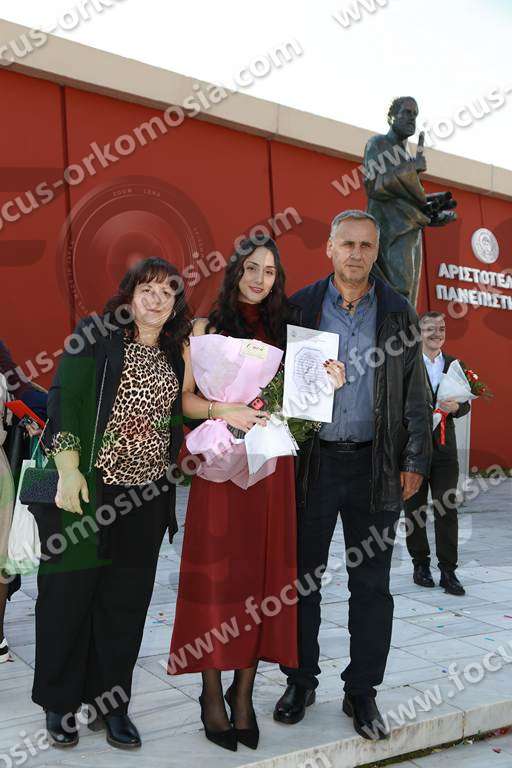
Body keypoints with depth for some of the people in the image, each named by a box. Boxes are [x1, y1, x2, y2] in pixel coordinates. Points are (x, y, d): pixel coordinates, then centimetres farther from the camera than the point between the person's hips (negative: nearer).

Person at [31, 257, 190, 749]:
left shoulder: (174, 356, 12)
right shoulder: (96, 336, -3)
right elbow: (65, 399, -10)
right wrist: (69, 469, -18)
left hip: (146, 497, 5)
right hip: (87, 489, -4)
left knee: (126, 600, 11)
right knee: (69, 592, 6)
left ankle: (110, 703, 26)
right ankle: (59, 704, 25)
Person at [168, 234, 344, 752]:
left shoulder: (283, 330, 12)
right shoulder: (209, 327, 3)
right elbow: (185, 397, -2)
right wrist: (224, 412, -19)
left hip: (272, 467, 4)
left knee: (263, 574, 6)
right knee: (217, 574, 0)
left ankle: (244, 691, 20)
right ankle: (212, 693, 16)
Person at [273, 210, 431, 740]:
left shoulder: (398, 314, 6)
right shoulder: (300, 308, 3)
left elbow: (414, 394, 7)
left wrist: (414, 460, 1)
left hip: (375, 465, 1)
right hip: (312, 461, 0)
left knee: (371, 584, 8)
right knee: (302, 576, 8)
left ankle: (361, 692, 23)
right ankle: (300, 682, 26)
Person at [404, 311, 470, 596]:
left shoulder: (454, 364, 9)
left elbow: (465, 405, 9)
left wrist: (455, 407, -12)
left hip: (444, 447, 3)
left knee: (447, 509, 0)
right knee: (415, 510, 9)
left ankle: (448, 571, 8)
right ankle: (421, 565, 23)